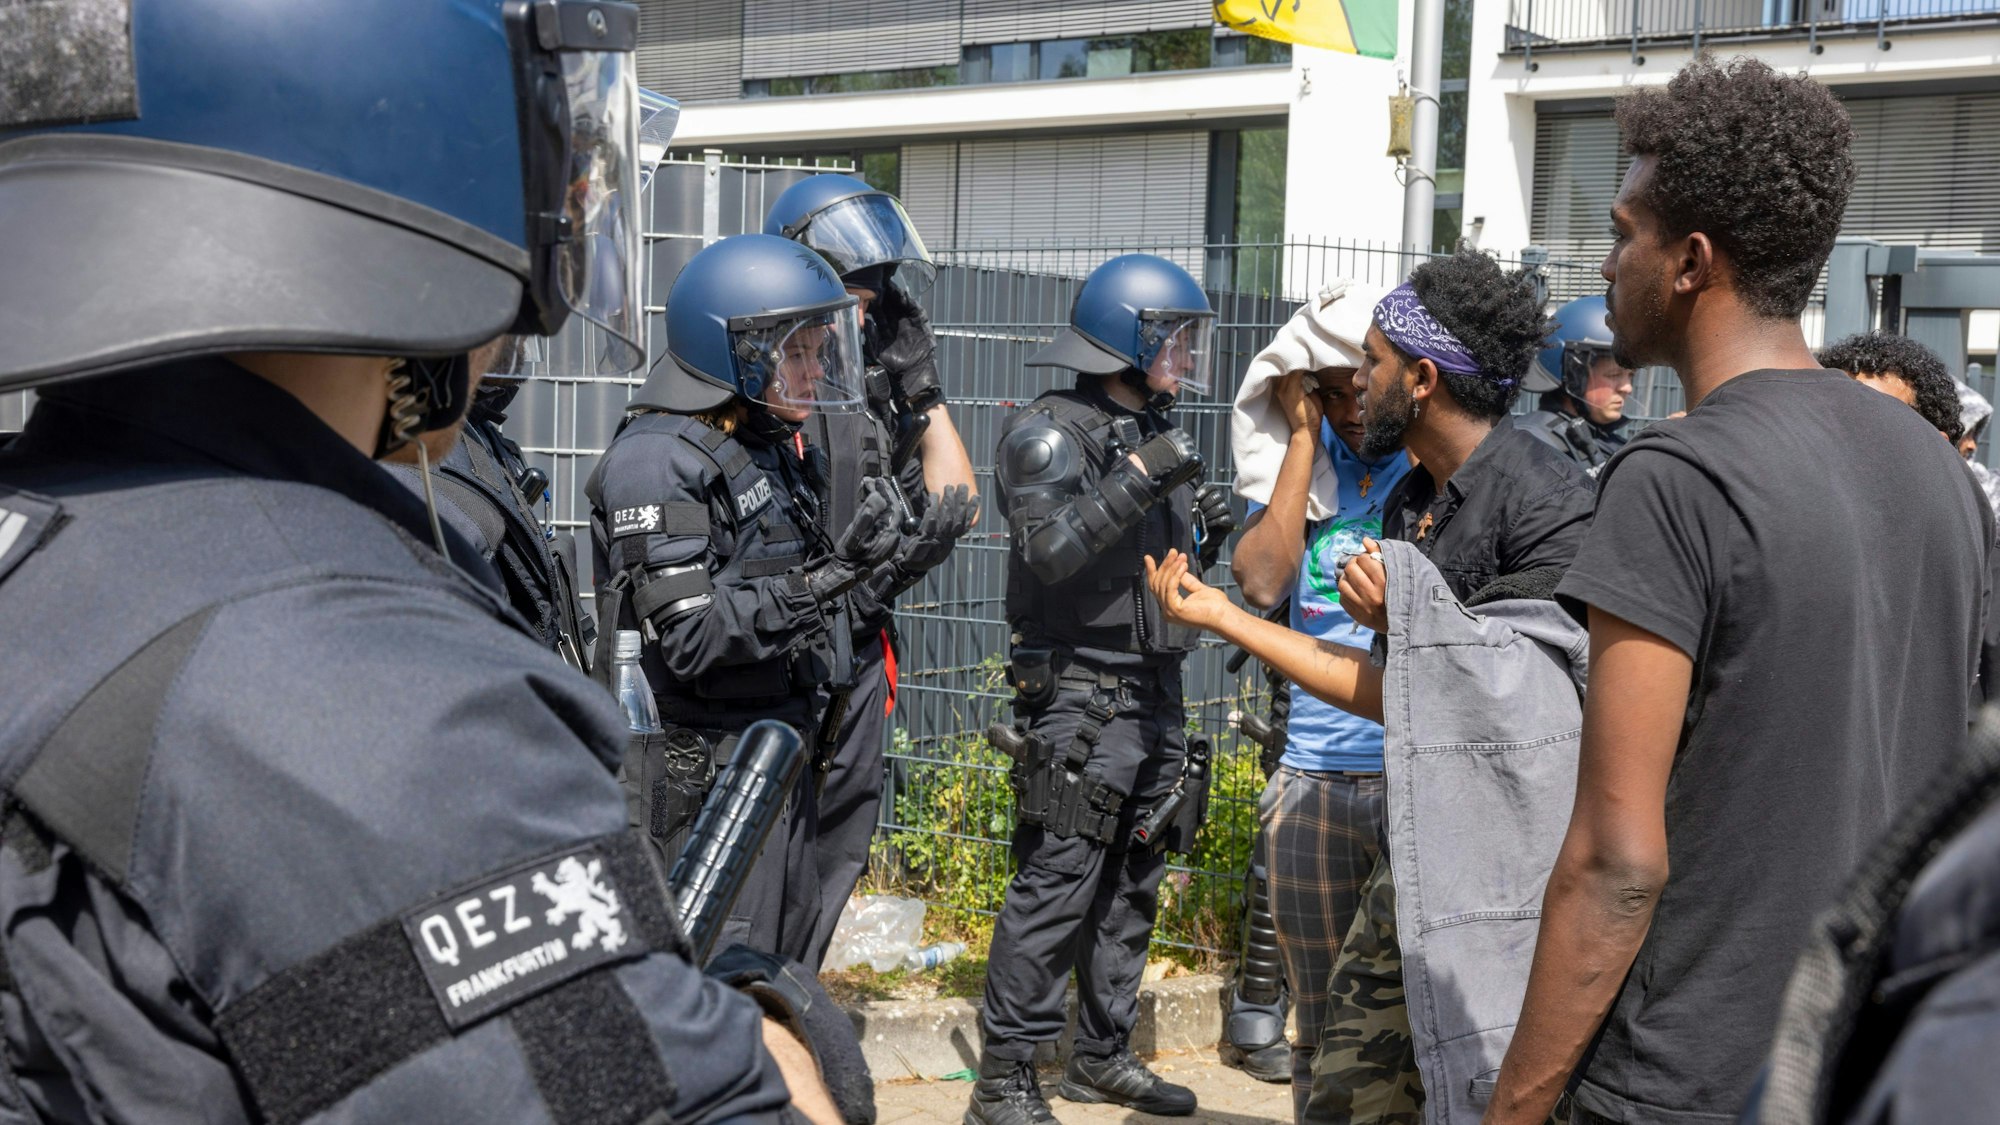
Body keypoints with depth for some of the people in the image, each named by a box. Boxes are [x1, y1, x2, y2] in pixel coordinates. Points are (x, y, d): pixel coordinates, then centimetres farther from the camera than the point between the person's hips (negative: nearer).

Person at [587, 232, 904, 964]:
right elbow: (689, 636, -24)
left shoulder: (772, 442, 10)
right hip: (709, 767, -9)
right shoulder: (659, 458, -17)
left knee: (786, 947, 18)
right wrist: (825, 576, -28)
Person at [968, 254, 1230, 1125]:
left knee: (1132, 886, 13)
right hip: (1082, 694, -8)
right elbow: (1051, 549, -22)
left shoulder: (1154, 437, 17)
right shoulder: (1049, 433, -8)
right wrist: (1136, 480, -26)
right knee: (1056, 886, -8)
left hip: (1156, 694, 8)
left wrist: (1201, 540, 3)